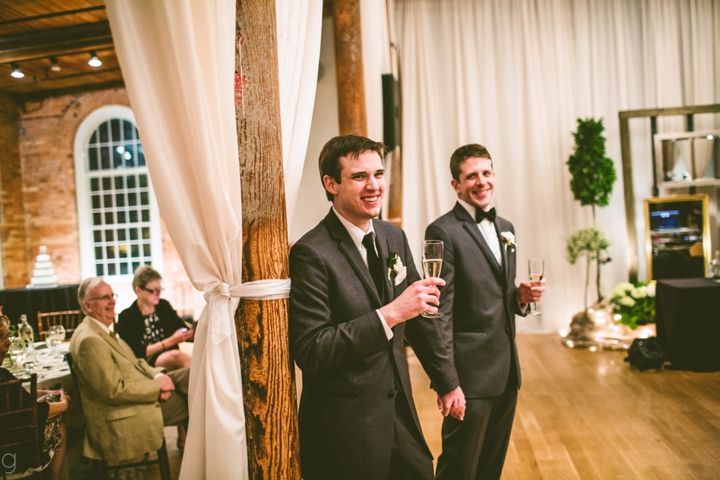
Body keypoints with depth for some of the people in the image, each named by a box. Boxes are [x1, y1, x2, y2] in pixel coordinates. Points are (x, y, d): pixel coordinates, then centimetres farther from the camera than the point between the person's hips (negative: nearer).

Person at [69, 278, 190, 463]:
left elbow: (135, 363, 14)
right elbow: (114, 391, -24)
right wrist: (157, 385, -17)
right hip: (122, 420, -9)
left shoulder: (104, 330, 10)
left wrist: (158, 375, -5)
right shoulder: (89, 340, -22)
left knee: (191, 375, -1)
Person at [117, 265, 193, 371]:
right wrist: (171, 341, -14)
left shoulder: (164, 306, 13)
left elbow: (183, 330, 13)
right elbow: (138, 353, -9)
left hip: (171, 360, 4)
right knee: (175, 355, -35)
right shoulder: (126, 317, -1)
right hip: (146, 365, -4)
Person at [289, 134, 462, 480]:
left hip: (400, 410, 7)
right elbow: (309, 351, -23)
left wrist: (446, 380, 18)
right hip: (345, 426, -6)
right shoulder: (311, 253, -19)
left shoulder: (394, 237, 3)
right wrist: (389, 313, -28)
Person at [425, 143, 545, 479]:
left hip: (507, 369, 8)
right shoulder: (443, 232, -13)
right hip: (471, 372, -7)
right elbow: (440, 311, -16)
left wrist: (521, 296, -1)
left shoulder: (505, 228, 12)